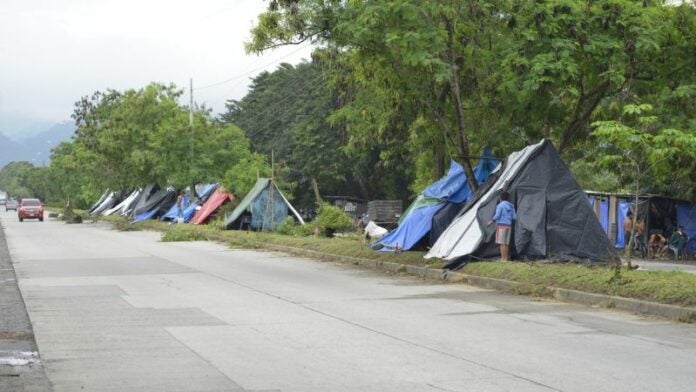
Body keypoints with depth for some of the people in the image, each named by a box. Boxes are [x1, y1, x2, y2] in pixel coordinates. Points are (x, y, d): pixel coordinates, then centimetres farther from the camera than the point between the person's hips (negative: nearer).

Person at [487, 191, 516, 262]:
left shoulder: (500, 205, -9)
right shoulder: (511, 206, 12)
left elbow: (497, 215, -16)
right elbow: (514, 217, 11)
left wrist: (492, 221, 1)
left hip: (501, 225, -7)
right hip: (509, 226, 7)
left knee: (502, 243, -6)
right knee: (506, 243, 11)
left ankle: (503, 258, -9)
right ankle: (506, 258, 13)